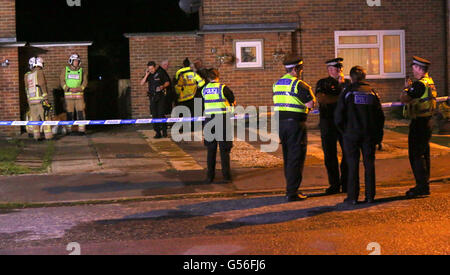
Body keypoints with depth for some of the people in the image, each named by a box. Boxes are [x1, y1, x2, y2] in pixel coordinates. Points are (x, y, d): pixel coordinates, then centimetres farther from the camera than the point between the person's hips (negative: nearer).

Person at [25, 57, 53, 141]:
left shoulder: (27, 75, 11)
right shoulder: (39, 72, -7)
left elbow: (27, 89, 15)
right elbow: (42, 86, -14)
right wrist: (45, 98, -14)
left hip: (31, 100, 6)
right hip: (40, 99, -6)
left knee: (35, 119, 9)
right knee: (45, 118, -1)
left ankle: (36, 136, 6)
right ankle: (48, 135, -3)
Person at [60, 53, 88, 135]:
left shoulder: (82, 71, 10)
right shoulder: (65, 70, 10)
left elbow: (85, 82, 5)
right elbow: (62, 81, 4)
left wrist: (79, 88, -12)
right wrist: (68, 89, -11)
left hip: (79, 94, 0)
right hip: (68, 95, 0)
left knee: (80, 112, -6)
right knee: (69, 112, 2)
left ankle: (81, 129, -5)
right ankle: (69, 130, 7)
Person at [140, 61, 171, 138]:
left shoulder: (161, 72, -2)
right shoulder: (148, 74, 8)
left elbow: (167, 82, 3)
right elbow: (142, 83, 4)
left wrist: (163, 86, -16)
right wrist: (146, 75, -7)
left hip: (161, 96, -4)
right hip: (152, 97, 4)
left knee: (161, 114, -10)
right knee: (154, 115, 2)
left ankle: (164, 131, -1)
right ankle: (157, 132, 6)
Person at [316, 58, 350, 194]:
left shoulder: (347, 82, 14)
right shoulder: (322, 83, 7)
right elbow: (321, 98, -11)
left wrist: (342, 84, -8)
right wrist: (340, 98, -9)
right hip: (328, 123, -1)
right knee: (330, 155, 1)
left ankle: (346, 184, 7)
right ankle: (334, 185, 9)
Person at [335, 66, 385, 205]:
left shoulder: (347, 93, -4)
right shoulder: (372, 92, 6)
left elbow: (338, 117, -5)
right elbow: (380, 117, 6)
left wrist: (344, 131, 10)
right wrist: (378, 136, 11)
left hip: (351, 134, -2)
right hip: (369, 135, 2)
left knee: (353, 165, 2)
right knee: (369, 165, 8)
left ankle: (353, 196, 3)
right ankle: (370, 195, 9)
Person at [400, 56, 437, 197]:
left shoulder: (420, 84, -19)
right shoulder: (430, 82, 12)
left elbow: (404, 99, -22)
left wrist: (406, 88, -4)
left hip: (418, 123, -10)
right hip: (427, 121, 10)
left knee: (416, 154, -6)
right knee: (423, 153, 16)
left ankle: (422, 187, -6)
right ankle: (424, 185, 23)